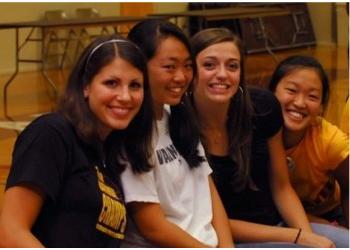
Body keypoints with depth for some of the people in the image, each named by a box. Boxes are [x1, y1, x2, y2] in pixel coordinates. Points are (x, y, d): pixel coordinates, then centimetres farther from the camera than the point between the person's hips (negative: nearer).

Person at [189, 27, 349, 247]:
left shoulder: (262, 106, -7)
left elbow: (281, 187, 5)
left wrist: (308, 235, -13)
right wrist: (297, 237, -16)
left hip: (278, 224, 4)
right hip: (225, 241, -4)